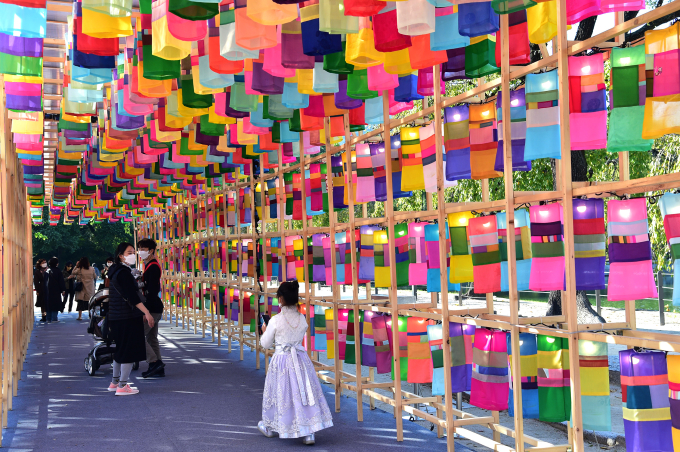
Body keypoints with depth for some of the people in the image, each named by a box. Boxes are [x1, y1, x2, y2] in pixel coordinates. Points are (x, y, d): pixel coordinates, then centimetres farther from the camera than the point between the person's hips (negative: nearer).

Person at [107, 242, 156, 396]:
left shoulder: (117, 272, 16)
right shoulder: (123, 273, -16)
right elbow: (132, 296, -24)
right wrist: (146, 312, -27)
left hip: (117, 318, 10)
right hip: (127, 318, -10)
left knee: (121, 350, 18)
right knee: (129, 351, -5)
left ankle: (115, 382, 26)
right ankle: (122, 386, -2)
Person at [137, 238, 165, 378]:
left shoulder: (153, 267, -14)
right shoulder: (150, 266, 17)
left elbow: (152, 291, -21)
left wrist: (145, 311, -23)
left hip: (152, 308, -10)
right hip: (155, 308, 10)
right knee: (152, 338, 11)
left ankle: (154, 362, -9)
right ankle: (158, 368, 14)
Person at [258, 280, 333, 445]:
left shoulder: (276, 320, -14)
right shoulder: (302, 319, -2)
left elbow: (265, 344, -3)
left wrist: (265, 331, 16)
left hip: (282, 360, -3)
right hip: (300, 359, 3)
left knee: (280, 393, 13)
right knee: (305, 392, 5)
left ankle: (270, 427, 32)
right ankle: (309, 432, 2)